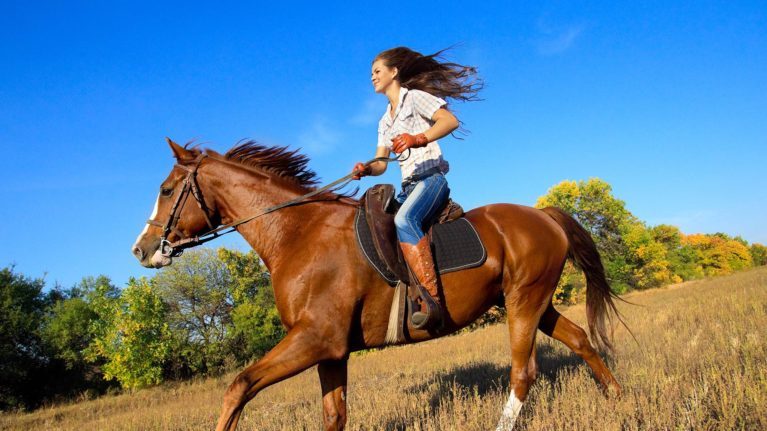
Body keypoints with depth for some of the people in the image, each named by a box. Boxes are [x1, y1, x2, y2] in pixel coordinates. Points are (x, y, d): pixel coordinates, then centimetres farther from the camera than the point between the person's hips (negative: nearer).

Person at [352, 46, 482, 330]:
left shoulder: (414, 97, 5)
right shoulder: (385, 122, 27)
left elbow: (451, 121, -11)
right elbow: (381, 163, 17)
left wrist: (418, 139, -26)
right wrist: (365, 169, -6)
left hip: (431, 176, -9)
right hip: (409, 186, 9)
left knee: (404, 220, -37)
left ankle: (432, 301, -47)